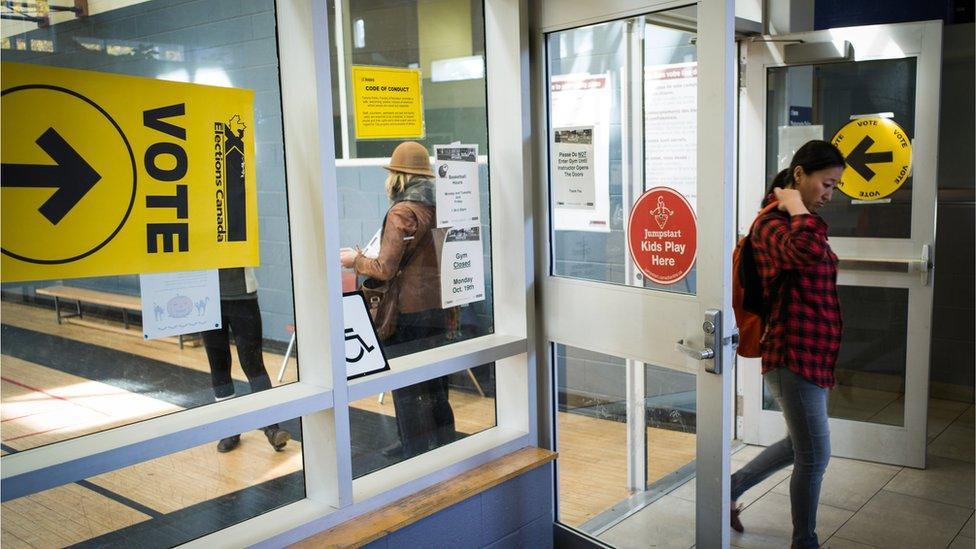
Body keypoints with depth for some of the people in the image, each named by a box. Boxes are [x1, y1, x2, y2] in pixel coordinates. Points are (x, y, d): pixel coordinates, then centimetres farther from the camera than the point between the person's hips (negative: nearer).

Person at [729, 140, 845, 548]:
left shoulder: (801, 223, 14)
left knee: (800, 446, 22)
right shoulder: (772, 224, -18)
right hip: (793, 355, -10)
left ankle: (732, 487, 38)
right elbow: (809, 253, -40)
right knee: (815, 456, 2)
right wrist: (796, 208, -26)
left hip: (813, 354, 10)